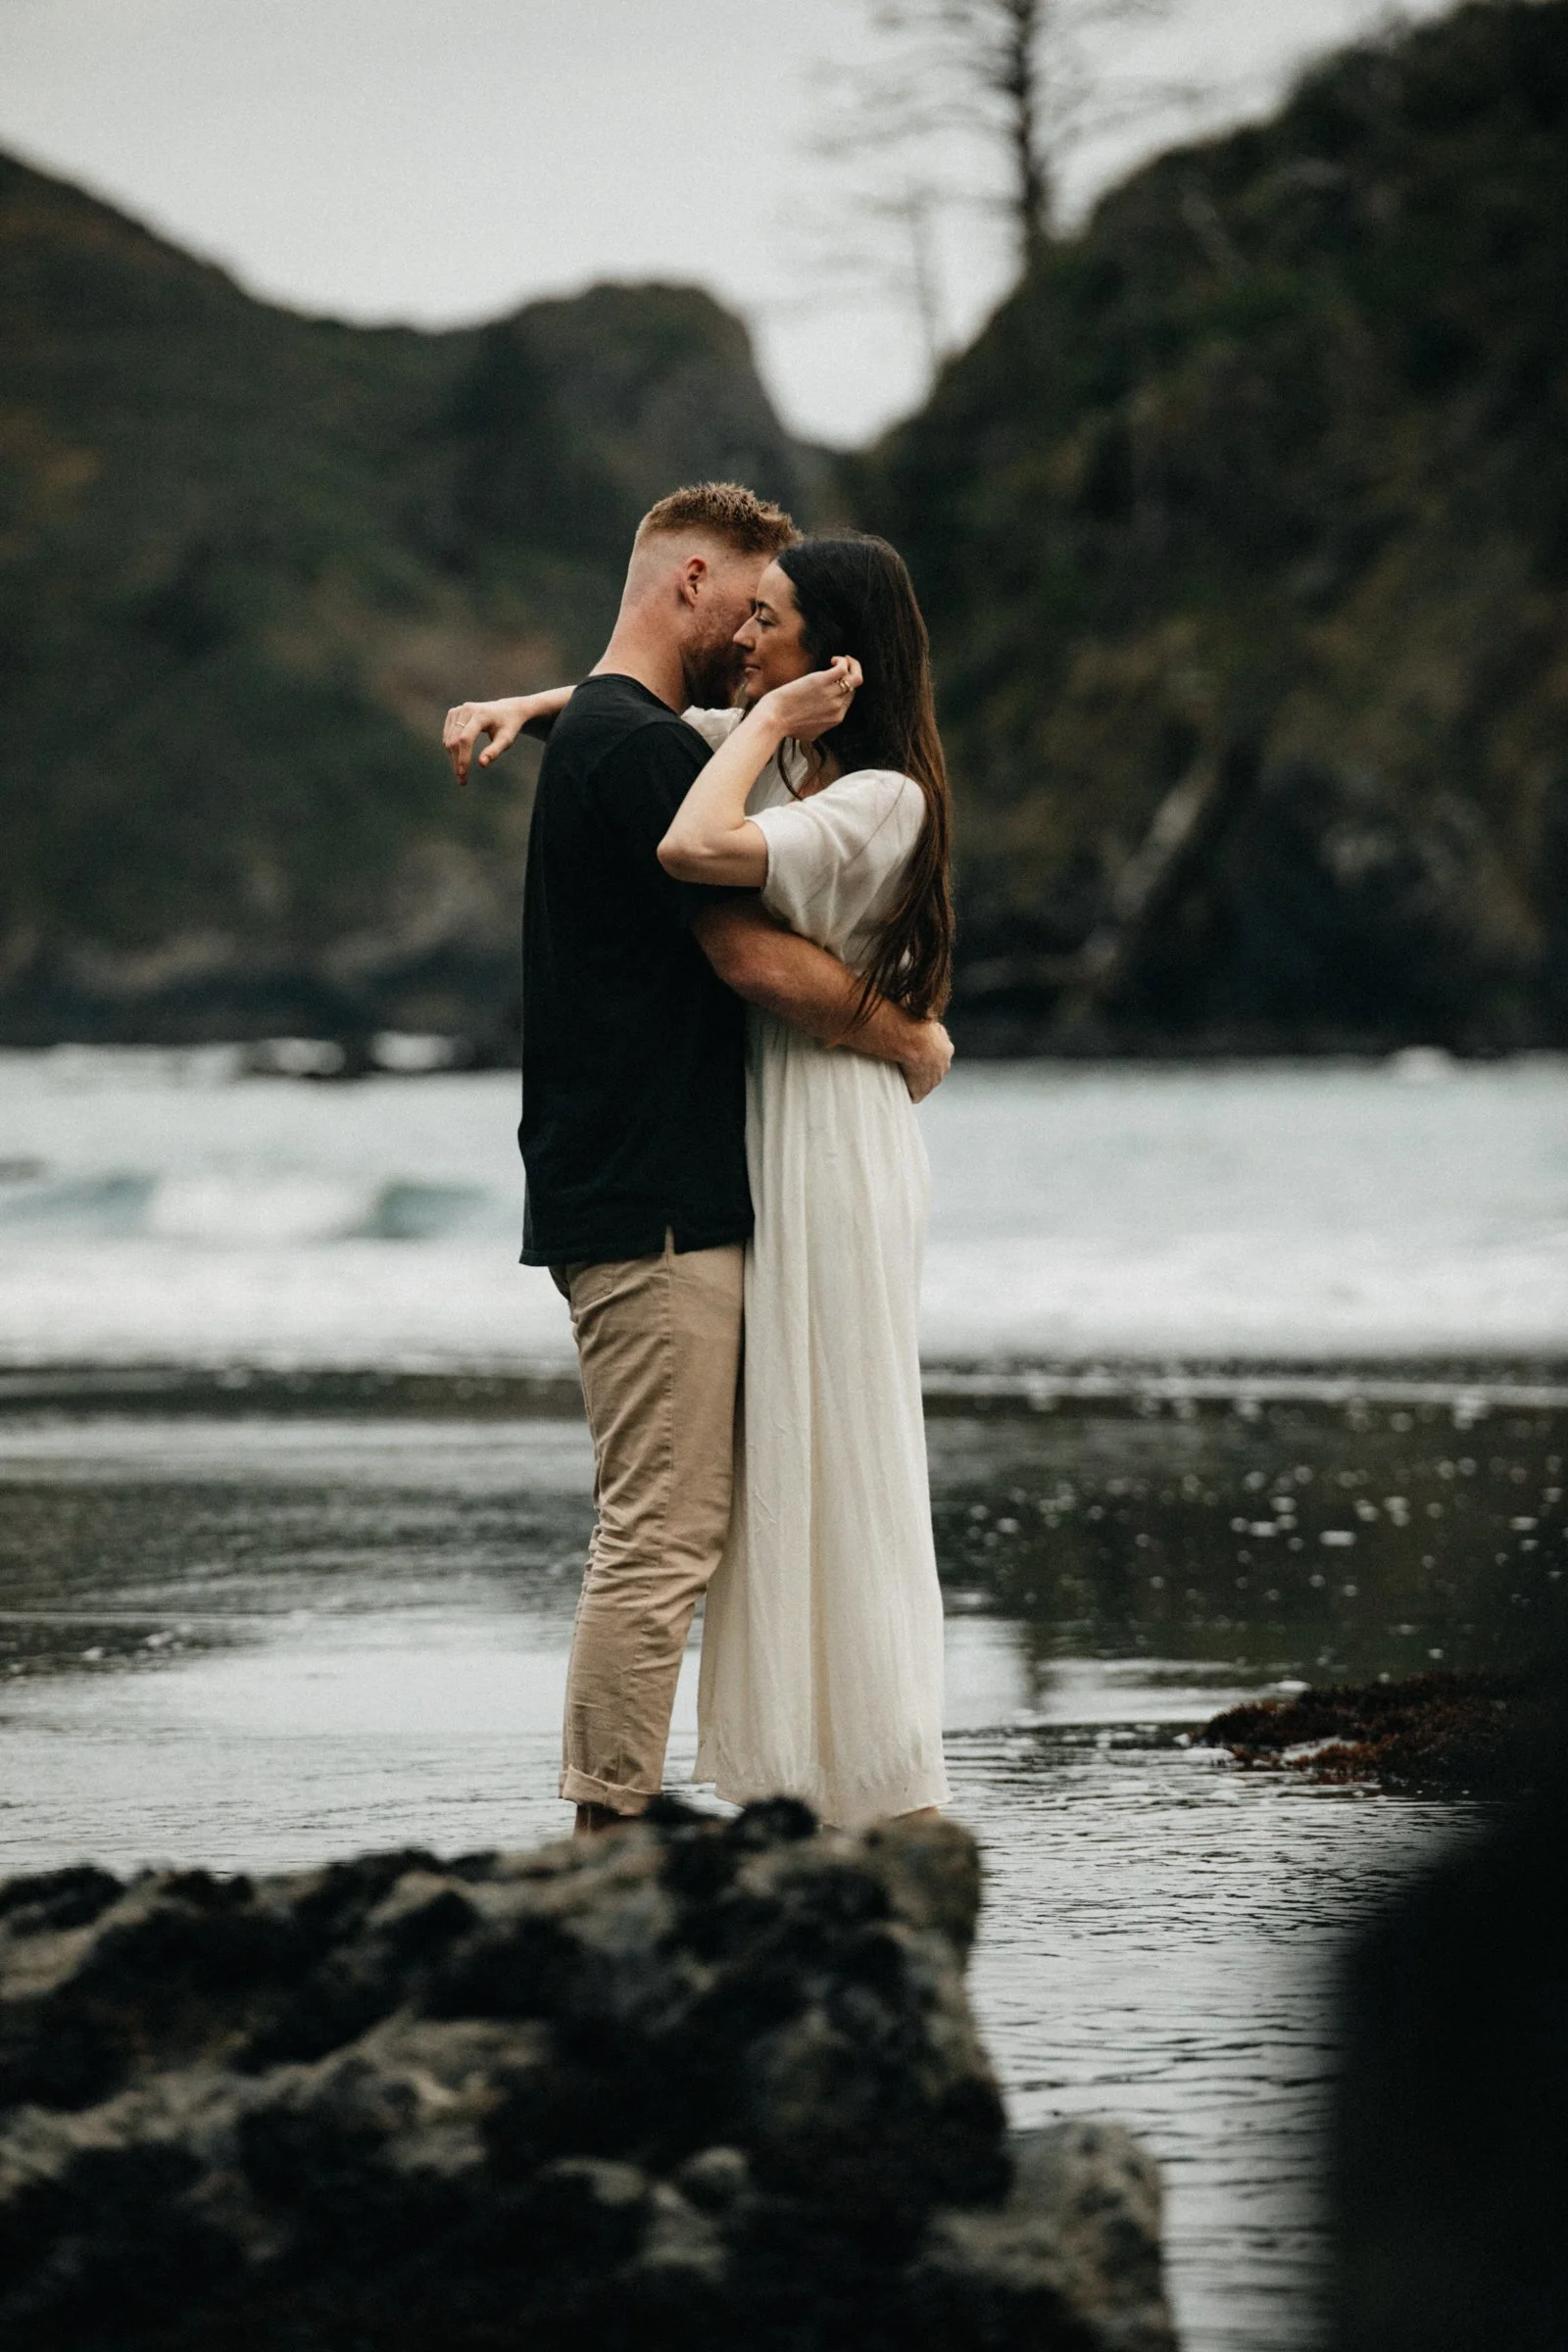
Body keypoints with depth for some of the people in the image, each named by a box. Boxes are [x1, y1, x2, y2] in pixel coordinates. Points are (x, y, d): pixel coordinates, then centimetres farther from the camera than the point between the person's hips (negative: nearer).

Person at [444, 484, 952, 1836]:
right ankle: (614, 1833, -9)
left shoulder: (587, 734, 18)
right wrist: (909, 1040, -5)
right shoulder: (641, 748, -14)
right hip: (657, 1212, -11)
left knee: (665, 1531, 12)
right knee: (661, 1537, -9)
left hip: (623, 1200, 11)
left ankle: (610, 1824, 13)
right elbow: (758, 958, -18)